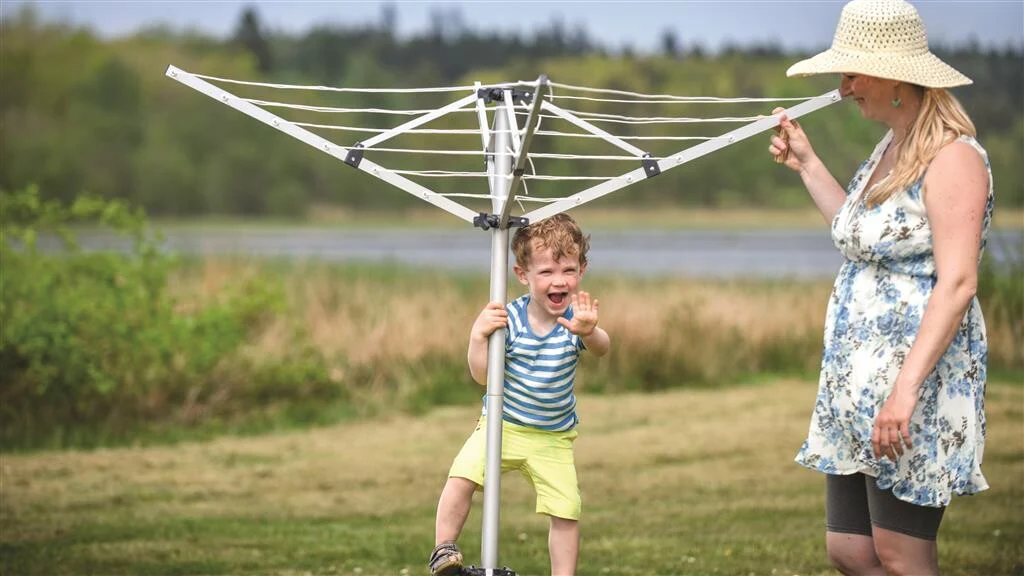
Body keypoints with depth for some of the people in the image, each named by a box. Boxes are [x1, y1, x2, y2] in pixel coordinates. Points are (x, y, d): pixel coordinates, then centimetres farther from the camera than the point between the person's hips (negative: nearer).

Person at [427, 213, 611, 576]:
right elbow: (482, 375, -15)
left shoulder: (575, 318, -15)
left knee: (566, 512, -2)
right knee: (462, 475, -20)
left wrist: (589, 332, -60)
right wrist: (479, 336, -32)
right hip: (501, 424, -1)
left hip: (553, 437, 1)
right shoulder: (510, 318, -15)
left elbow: (601, 348, -37)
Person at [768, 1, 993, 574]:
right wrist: (807, 164, 28)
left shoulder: (952, 158, -14)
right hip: (857, 380, 10)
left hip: (920, 378, -10)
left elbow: (957, 282, -23)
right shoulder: (890, 149, 15)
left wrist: (905, 389, -30)